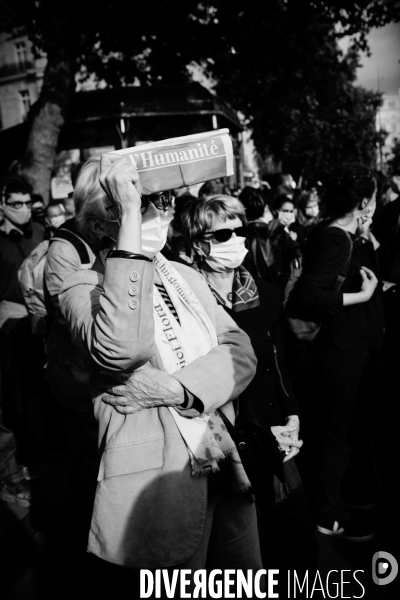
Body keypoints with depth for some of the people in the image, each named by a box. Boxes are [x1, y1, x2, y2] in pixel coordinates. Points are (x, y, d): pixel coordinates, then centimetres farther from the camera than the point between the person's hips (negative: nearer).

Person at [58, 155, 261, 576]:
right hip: (157, 484, -6)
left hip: (229, 467, 6)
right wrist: (130, 219, -27)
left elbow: (241, 353, -1)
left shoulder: (186, 276, 10)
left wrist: (176, 387, -20)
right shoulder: (83, 286, -8)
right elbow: (119, 351, -30)